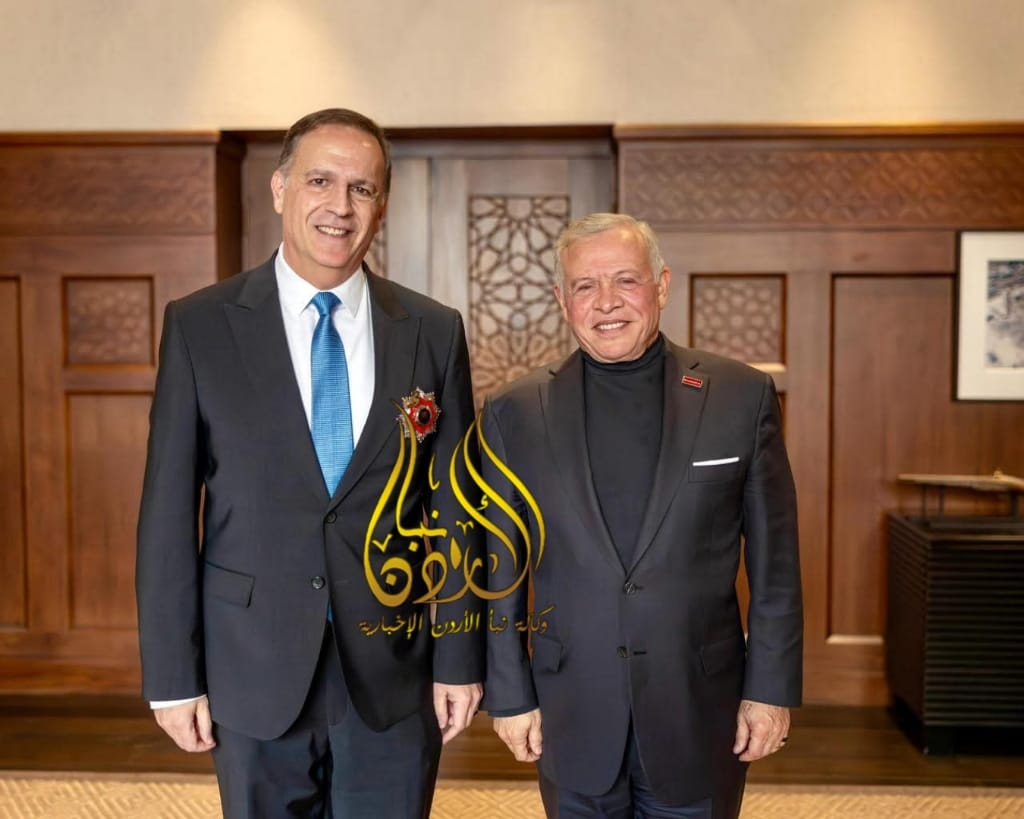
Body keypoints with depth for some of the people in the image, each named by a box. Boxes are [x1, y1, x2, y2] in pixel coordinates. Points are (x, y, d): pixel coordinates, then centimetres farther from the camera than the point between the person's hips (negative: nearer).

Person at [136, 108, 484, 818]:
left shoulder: (435, 332, 0)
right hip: (254, 671, 0)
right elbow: (169, 510, -3)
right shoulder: (200, 326, -4)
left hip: (394, 675, 1)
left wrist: (459, 661, 2)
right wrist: (173, 674, -3)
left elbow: (454, 506, 2)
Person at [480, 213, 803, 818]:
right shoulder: (515, 414, -3)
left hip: (700, 716, 0)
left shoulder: (743, 396, -4)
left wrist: (772, 689, -1)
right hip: (572, 720, 1)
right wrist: (510, 696, 2)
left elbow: (774, 563, -1)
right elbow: (500, 569, 2)